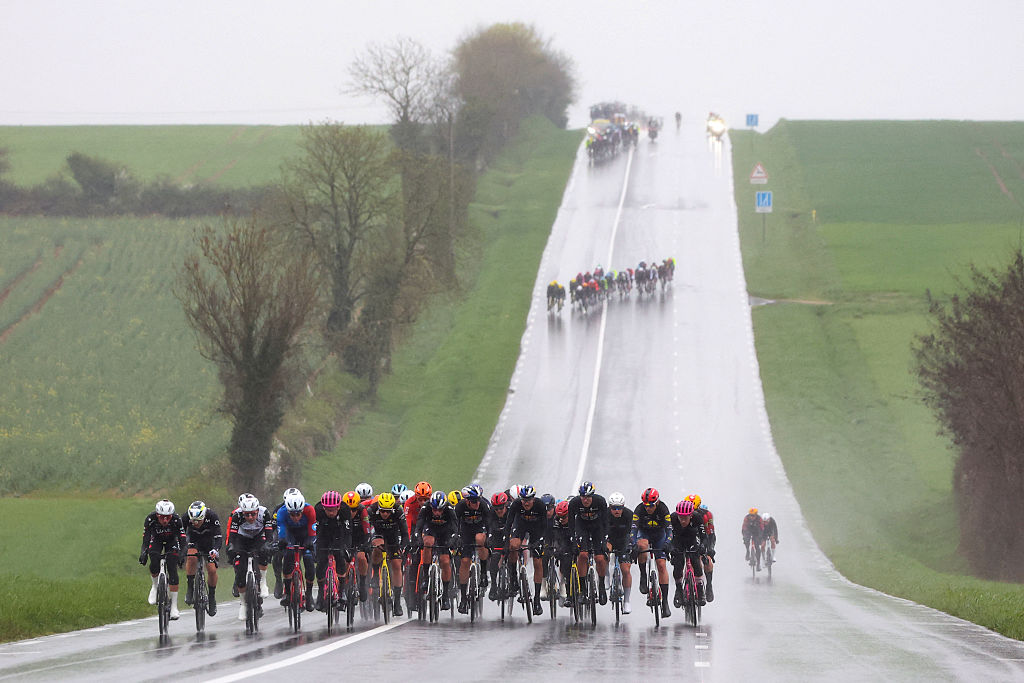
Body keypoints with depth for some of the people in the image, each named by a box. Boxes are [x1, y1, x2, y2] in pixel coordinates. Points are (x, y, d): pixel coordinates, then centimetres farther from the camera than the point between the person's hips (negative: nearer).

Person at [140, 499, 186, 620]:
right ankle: (155, 585, 6)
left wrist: (182, 554, -48)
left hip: (172, 541, -1)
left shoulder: (176, 519, -32)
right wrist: (143, 553, -45)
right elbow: (145, 539, -27)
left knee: (172, 570, -15)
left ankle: (174, 606, -13)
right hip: (156, 540, 1)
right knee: (154, 564, -27)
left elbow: (182, 539, -31)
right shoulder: (150, 519, -31)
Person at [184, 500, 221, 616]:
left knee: (212, 569, -13)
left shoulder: (212, 516, -32)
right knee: (191, 557, -32)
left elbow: (218, 536, -33)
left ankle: (212, 597, 8)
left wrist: (215, 550, -50)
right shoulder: (186, 518, -29)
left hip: (209, 541, 0)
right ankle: (190, 588, -17)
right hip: (193, 540, 0)